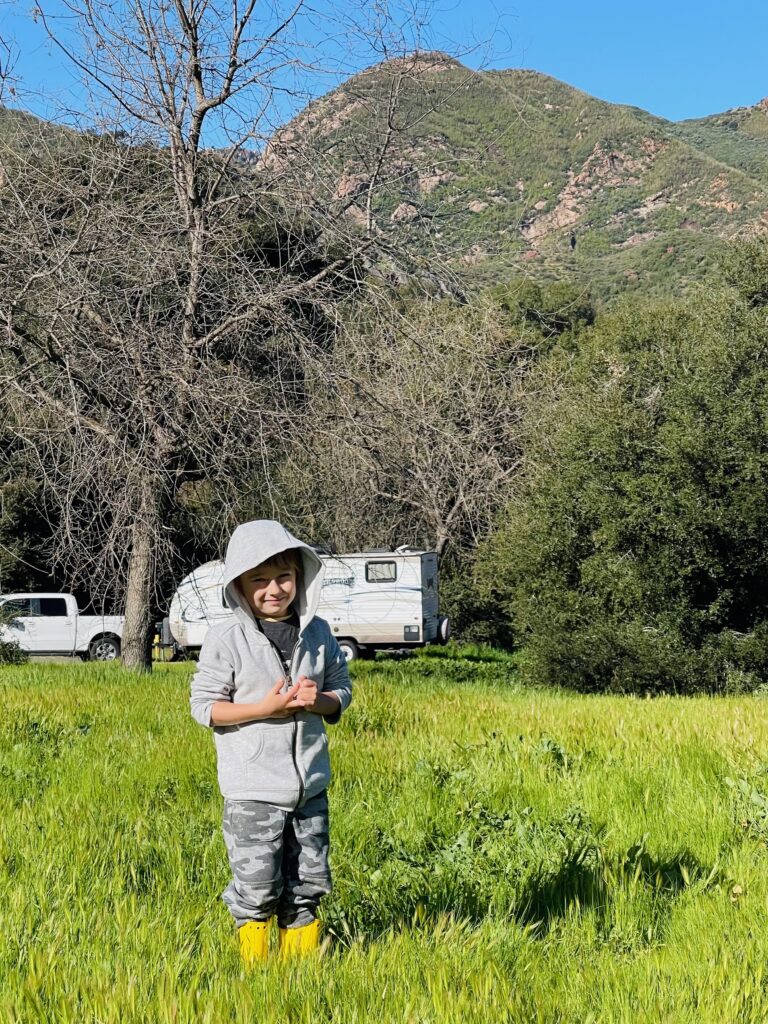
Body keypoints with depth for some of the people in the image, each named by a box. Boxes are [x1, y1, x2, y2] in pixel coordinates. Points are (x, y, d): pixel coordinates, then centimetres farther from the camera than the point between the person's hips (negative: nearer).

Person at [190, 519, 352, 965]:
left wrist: (321, 700, -11)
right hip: (252, 790, -4)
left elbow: (342, 688, 13)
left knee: (309, 882, 13)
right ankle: (255, 964, 20)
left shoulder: (319, 633, 4)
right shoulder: (226, 639, -8)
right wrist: (266, 707, -19)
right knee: (257, 886, 1)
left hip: (310, 785, 4)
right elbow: (204, 705, -8)